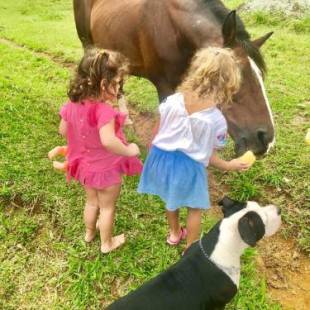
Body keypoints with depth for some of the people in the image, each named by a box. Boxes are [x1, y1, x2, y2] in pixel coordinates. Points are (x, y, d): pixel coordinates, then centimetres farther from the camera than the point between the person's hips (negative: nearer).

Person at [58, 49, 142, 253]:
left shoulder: (73, 103, -9)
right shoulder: (104, 110, -33)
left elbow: (63, 131, 3)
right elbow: (108, 141, -44)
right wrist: (128, 150, -28)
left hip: (85, 165, 7)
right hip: (106, 168, -6)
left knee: (92, 201, 30)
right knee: (107, 207, 18)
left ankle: (90, 233, 53)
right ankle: (107, 243, 39)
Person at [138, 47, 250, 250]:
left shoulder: (173, 100, -13)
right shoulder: (216, 120, -20)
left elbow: (158, 131, -2)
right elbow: (209, 156, -11)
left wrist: (155, 151, 17)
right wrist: (230, 166, 8)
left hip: (162, 156, 4)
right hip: (190, 166, -4)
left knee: (172, 199, 29)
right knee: (195, 208, 21)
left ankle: (175, 234, 53)